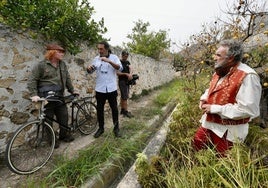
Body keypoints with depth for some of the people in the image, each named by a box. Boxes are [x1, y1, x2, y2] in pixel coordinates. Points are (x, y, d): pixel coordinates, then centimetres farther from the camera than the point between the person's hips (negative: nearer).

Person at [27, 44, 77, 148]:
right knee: (48, 120, 5)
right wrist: (34, 95, -17)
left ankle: (64, 135, 30)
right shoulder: (41, 65, -6)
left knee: (64, 116, 11)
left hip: (59, 96, 5)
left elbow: (67, 78, 16)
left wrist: (72, 91, 17)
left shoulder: (62, 64, 9)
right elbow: (32, 81, -7)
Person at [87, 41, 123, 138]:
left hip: (111, 89, -2)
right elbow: (91, 71, 11)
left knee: (114, 109, 7)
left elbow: (120, 68, -18)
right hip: (100, 89, 3)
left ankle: (116, 128, 23)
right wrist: (89, 68, -13)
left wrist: (109, 61, -31)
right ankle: (101, 128, 26)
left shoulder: (114, 57, -2)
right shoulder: (96, 59, 6)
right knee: (99, 109, 9)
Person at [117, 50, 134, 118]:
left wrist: (130, 74, -22)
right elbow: (117, 73, -14)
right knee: (125, 97, -7)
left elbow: (130, 69, -2)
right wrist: (126, 74, -23)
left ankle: (122, 110, 21)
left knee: (123, 96, 13)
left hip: (127, 81, 7)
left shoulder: (127, 62, 13)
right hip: (122, 81, -7)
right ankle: (126, 112, 0)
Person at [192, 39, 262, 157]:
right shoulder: (220, 72, 6)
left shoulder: (247, 76, -24)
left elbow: (247, 109, -29)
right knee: (196, 147, 21)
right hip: (209, 123, 9)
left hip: (228, 130, -8)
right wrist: (204, 98, 0)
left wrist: (215, 109, -26)